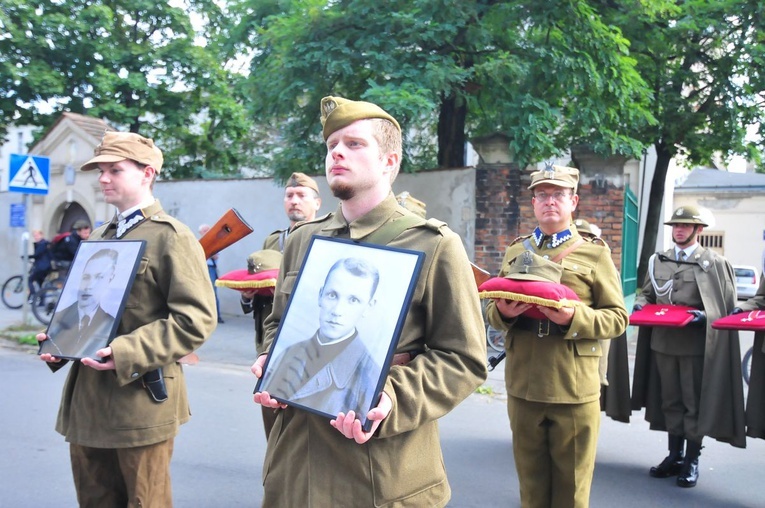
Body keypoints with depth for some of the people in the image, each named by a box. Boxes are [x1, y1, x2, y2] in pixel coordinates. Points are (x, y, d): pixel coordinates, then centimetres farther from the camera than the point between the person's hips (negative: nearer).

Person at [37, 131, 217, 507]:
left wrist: (126, 353, -25)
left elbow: (196, 319, -17)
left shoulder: (171, 237, -9)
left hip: (141, 404, -7)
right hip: (86, 403, 7)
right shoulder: (98, 238, 16)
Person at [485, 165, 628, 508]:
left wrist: (574, 319, -21)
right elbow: (492, 310, 15)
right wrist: (502, 313, -9)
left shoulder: (595, 254, 1)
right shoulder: (515, 252, 12)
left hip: (575, 390, -3)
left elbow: (617, 319, -2)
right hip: (522, 386, 3)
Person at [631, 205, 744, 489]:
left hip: (697, 344, -4)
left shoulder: (714, 263, -1)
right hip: (663, 341, 4)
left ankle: (691, 461, 16)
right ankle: (675, 456, 25)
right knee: (670, 401, 13)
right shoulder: (657, 261, 12)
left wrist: (704, 317, -20)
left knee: (695, 403, 5)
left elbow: (727, 307, -3)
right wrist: (641, 304, -4)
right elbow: (647, 294, 18)